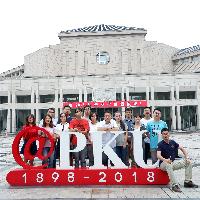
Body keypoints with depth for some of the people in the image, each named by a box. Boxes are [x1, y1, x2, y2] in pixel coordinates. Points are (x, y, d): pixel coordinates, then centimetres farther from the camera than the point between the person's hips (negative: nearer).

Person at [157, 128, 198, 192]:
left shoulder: (172, 142, 6)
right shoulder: (160, 144, -11)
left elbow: (182, 148, 14)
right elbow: (158, 155, -25)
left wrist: (187, 157, -1)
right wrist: (165, 160, -45)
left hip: (173, 162, 6)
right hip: (164, 163, -6)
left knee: (188, 162, -2)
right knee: (168, 165, -41)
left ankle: (187, 181, 3)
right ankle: (174, 185, -40)